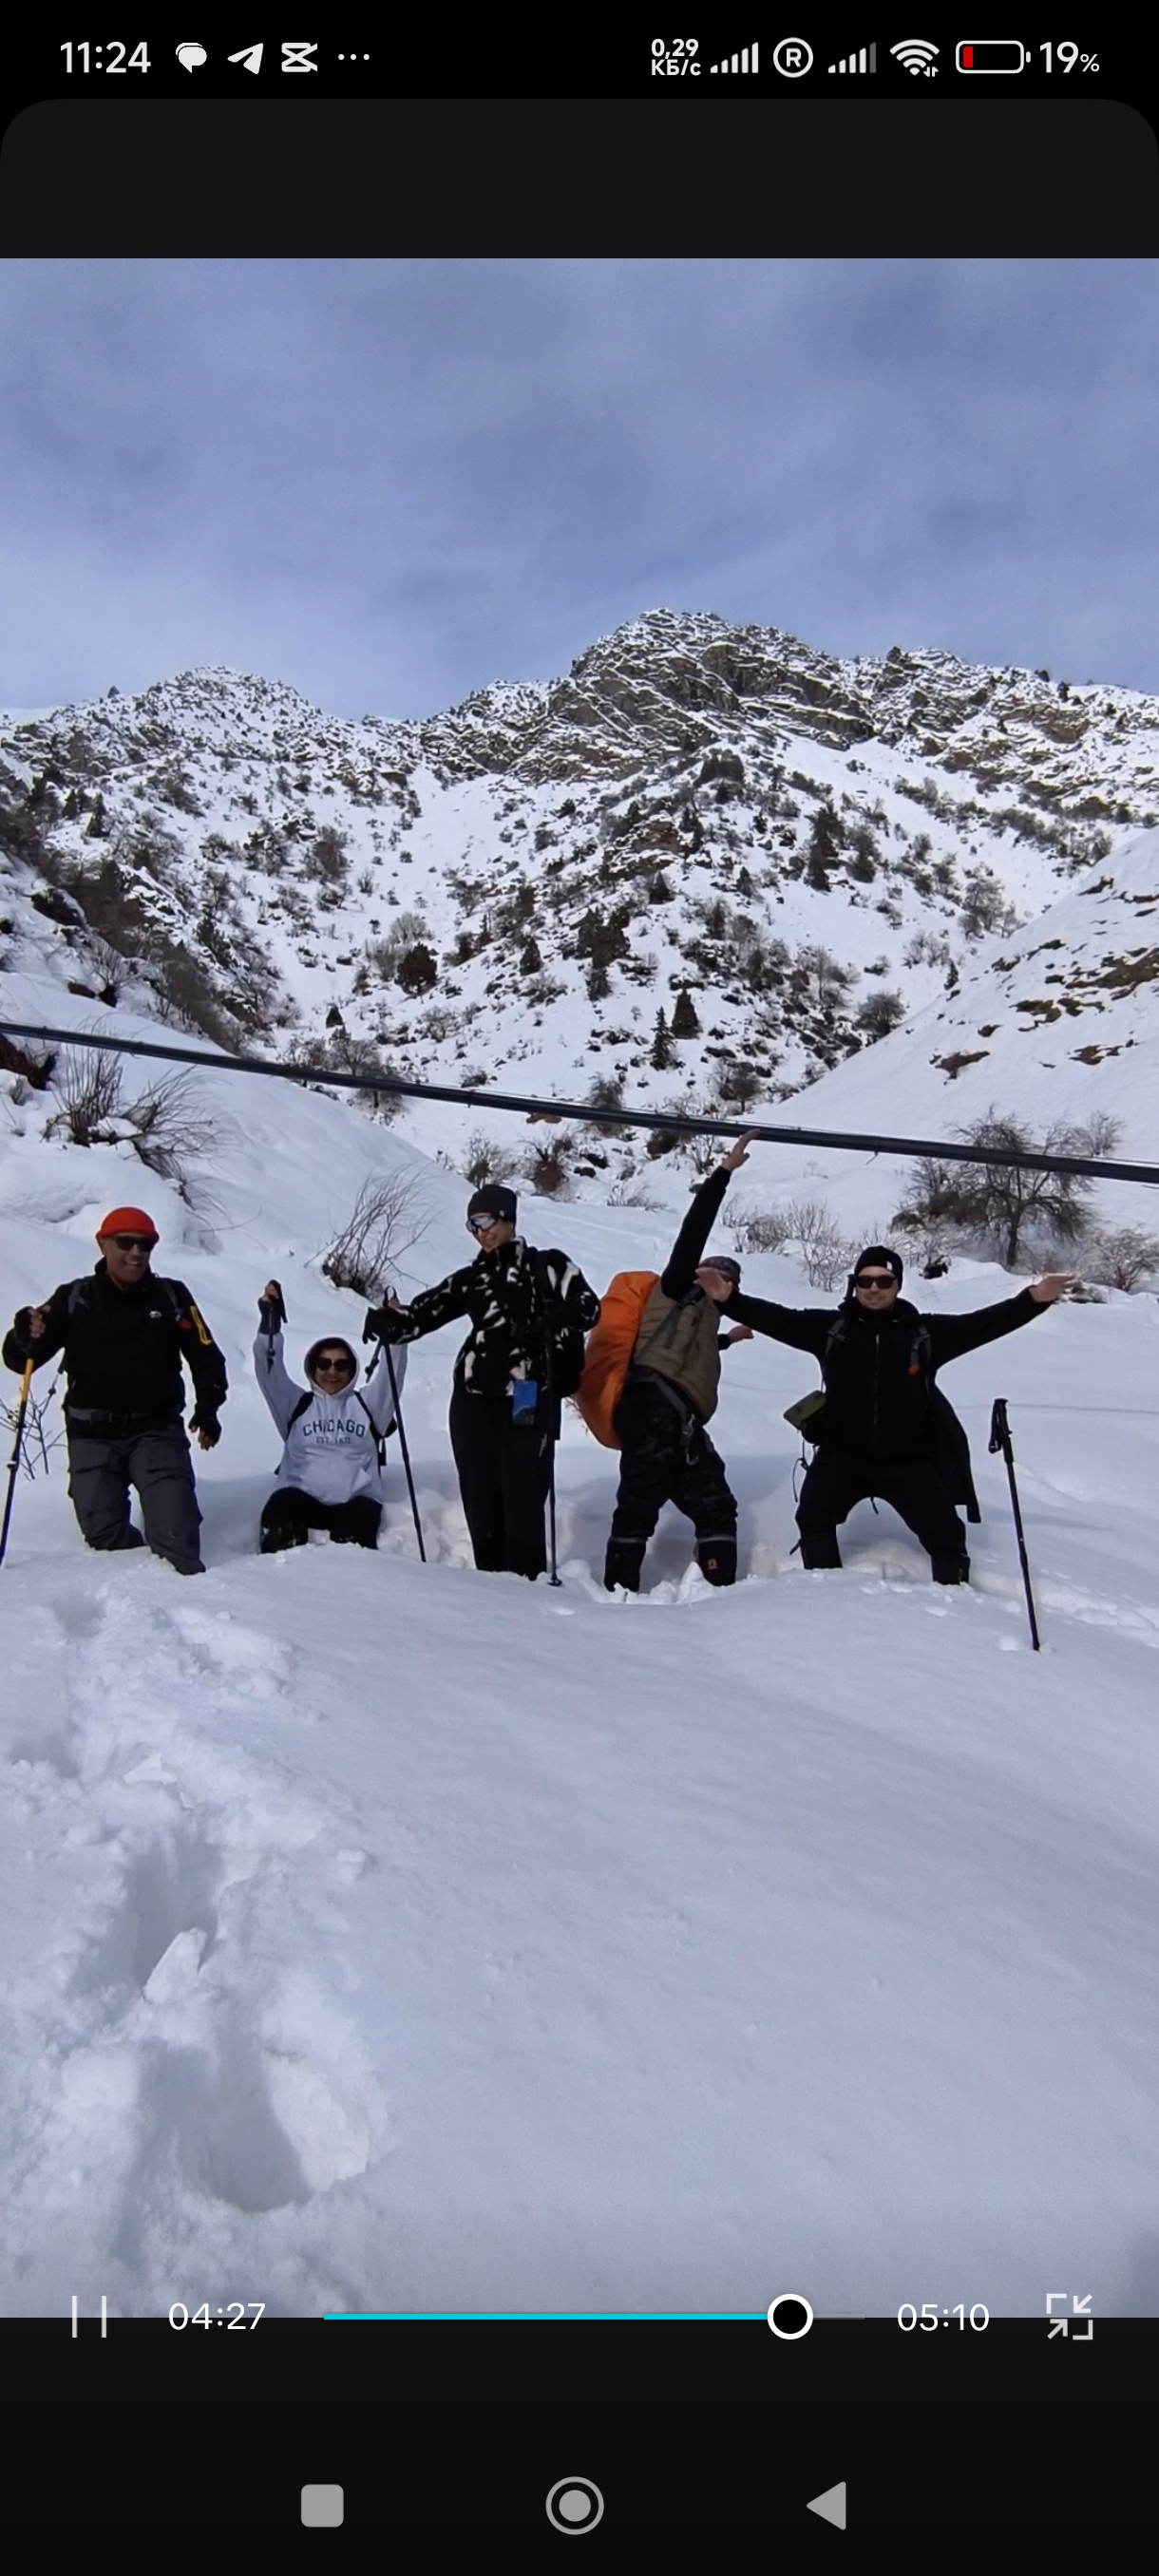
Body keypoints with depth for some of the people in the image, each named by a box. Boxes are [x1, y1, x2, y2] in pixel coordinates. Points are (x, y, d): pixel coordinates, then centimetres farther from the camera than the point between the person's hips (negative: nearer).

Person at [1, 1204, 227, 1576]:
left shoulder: (172, 1297, 3)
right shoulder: (74, 1298, 2)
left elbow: (206, 1357, 11)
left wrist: (207, 1407, -4)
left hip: (157, 1431, 0)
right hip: (92, 1436, 1)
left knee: (175, 1538, -12)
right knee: (103, 1534, -8)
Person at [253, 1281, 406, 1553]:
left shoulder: (366, 1406, 24)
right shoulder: (297, 1405, 23)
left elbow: (390, 1374, 10)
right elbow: (270, 1370, 10)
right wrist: (269, 1322, -4)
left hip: (355, 1502, 1)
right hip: (301, 1498, -1)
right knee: (281, 1506, -36)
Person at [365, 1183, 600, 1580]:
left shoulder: (548, 1266, 7)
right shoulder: (471, 1278, 18)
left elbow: (588, 1307, -5)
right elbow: (425, 1311, 9)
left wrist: (555, 1319, -25)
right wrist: (389, 1322, -12)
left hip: (530, 1398, -4)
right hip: (474, 1399, 4)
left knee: (522, 1491, -8)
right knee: (479, 1492, 4)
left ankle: (527, 1579, 0)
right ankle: (491, 1576, 12)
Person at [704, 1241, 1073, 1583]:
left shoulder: (925, 1332, -2)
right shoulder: (830, 1327, -3)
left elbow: (984, 1323, -6)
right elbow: (776, 1319, -10)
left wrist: (1033, 1300, -18)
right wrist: (728, 1299, -22)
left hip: (909, 1459, 1)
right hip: (843, 1453, 0)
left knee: (946, 1534, 0)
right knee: (813, 1516, -18)